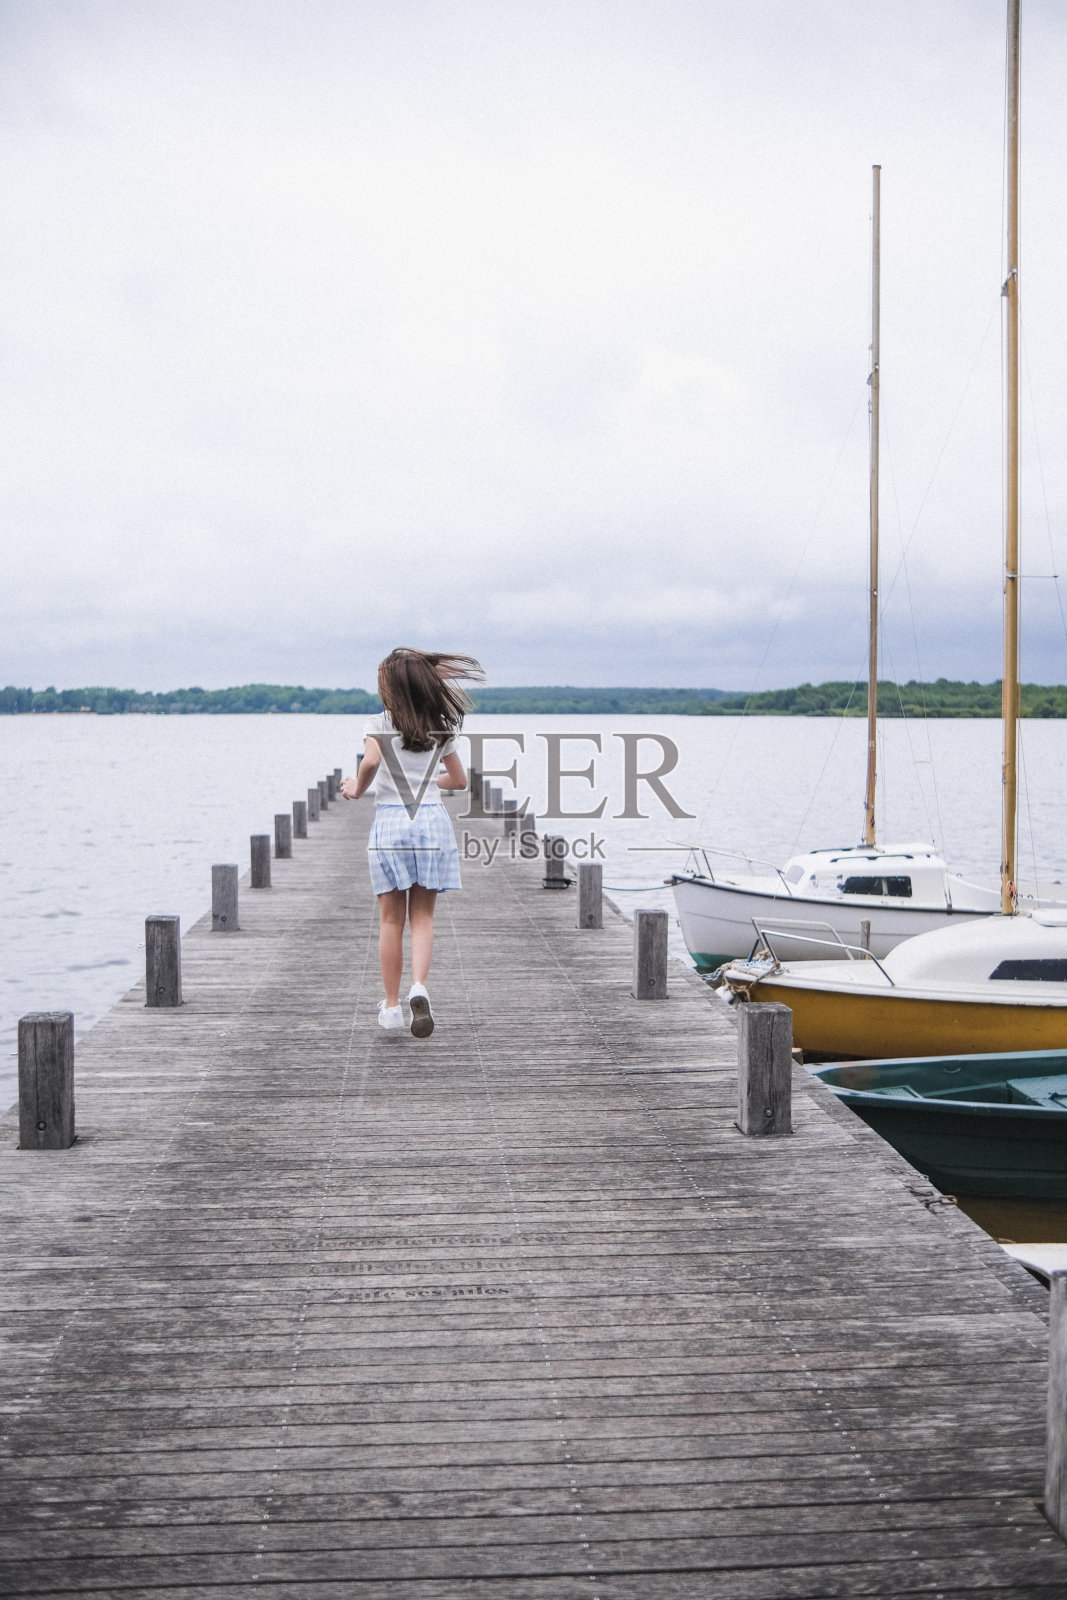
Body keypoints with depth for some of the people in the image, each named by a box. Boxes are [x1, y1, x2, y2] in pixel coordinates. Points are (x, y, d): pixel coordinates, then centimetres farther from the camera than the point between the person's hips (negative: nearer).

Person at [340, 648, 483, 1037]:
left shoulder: (377, 726, -3)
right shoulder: (441, 729, 9)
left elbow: (372, 760, -23)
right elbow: (459, 780, 16)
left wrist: (357, 789, -4)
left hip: (390, 822, -2)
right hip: (432, 820, 2)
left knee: (391, 920, 7)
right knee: (422, 917, 7)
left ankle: (392, 1006, 13)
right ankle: (418, 988, -17)